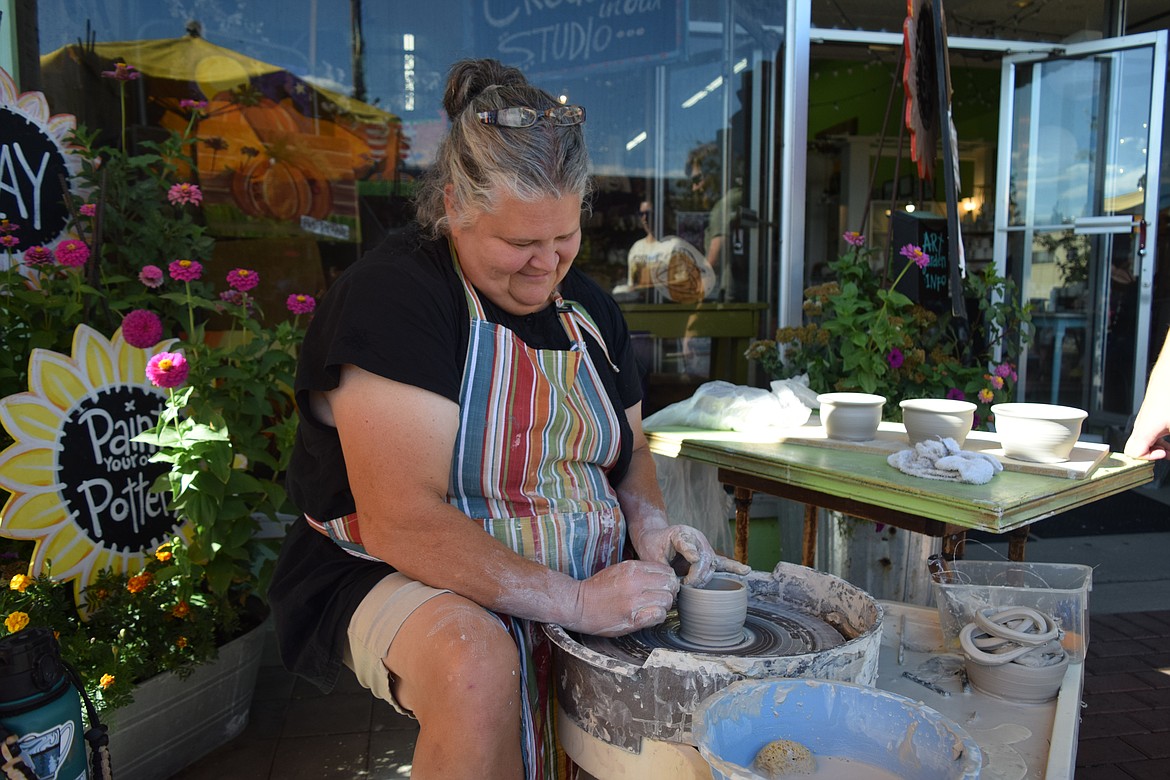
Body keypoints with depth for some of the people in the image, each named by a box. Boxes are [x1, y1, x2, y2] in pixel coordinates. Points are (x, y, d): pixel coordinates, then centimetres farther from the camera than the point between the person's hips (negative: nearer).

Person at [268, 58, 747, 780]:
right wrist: (575, 601, -27)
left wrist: (651, 524, -4)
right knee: (476, 665, -38)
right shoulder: (392, 297, -18)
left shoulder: (586, 305, 6)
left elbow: (627, 448, 18)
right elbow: (402, 525, -26)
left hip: (582, 577, 7)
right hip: (399, 581, -6)